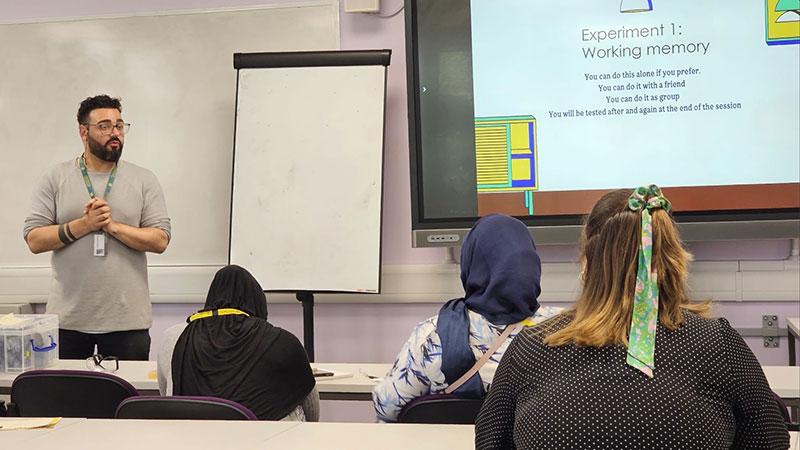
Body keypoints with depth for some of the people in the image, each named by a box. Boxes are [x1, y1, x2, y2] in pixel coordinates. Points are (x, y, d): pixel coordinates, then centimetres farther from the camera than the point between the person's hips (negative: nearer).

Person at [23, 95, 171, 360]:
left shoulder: (144, 180, 3)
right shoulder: (56, 178, 3)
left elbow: (160, 240, -4)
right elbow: (34, 240, -3)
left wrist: (113, 226, -15)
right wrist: (84, 224, -15)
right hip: (67, 318, 0)